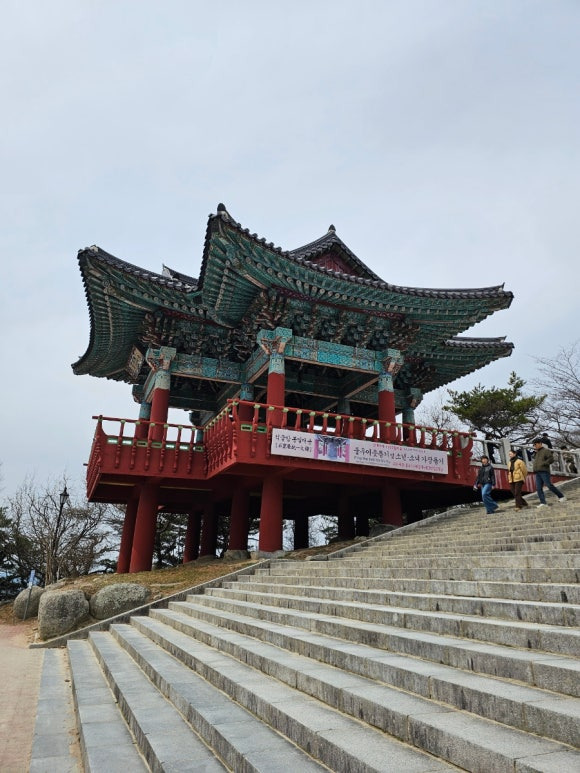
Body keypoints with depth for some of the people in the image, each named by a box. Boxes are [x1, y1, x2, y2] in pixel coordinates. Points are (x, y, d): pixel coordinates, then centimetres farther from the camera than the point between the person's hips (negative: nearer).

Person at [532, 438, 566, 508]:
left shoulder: (546, 451, -1)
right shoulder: (537, 453, 23)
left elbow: (551, 459, -12)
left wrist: (543, 464, -15)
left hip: (544, 472, -8)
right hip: (538, 473, 8)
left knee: (549, 485, -10)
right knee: (538, 488, -2)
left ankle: (561, 496, 7)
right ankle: (542, 503, -5)